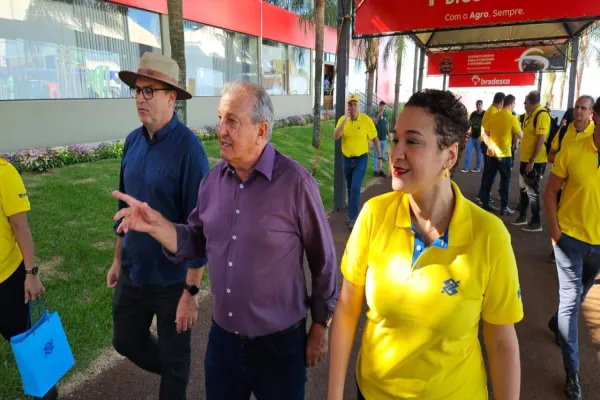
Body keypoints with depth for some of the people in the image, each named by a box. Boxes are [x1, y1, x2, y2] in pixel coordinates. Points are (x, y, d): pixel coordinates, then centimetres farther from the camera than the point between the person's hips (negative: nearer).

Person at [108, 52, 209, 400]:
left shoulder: (187, 147, -20)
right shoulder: (132, 141, 1)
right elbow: (125, 206, 12)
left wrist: (191, 291, -19)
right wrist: (118, 259, 16)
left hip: (172, 278, -6)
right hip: (132, 272, 7)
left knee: (174, 355, 14)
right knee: (126, 341, 24)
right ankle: (171, 371, 52)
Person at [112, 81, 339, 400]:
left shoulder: (295, 182, -18)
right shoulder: (213, 178, -2)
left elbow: (323, 260, -10)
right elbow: (199, 242, 6)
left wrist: (320, 325, -2)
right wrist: (157, 225, -12)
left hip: (278, 343, -4)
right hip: (222, 336, 5)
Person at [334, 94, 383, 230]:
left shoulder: (366, 120, -11)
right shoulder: (342, 119, -4)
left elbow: (375, 139, -3)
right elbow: (335, 137, -18)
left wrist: (380, 157, -3)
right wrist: (345, 120, -25)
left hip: (361, 159, -4)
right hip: (346, 158, 4)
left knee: (355, 188, -11)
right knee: (350, 188, 17)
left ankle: (353, 218, -2)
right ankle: (352, 213, 34)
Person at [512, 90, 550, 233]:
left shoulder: (542, 115, -16)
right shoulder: (530, 114, 11)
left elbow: (540, 141, -21)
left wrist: (532, 161, -21)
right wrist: (526, 159, 16)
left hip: (535, 161, -9)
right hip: (525, 159, 9)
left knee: (532, 191, -1)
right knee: (524, 189, 17)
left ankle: (537, 222, 10)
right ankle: (522, 216, 30)